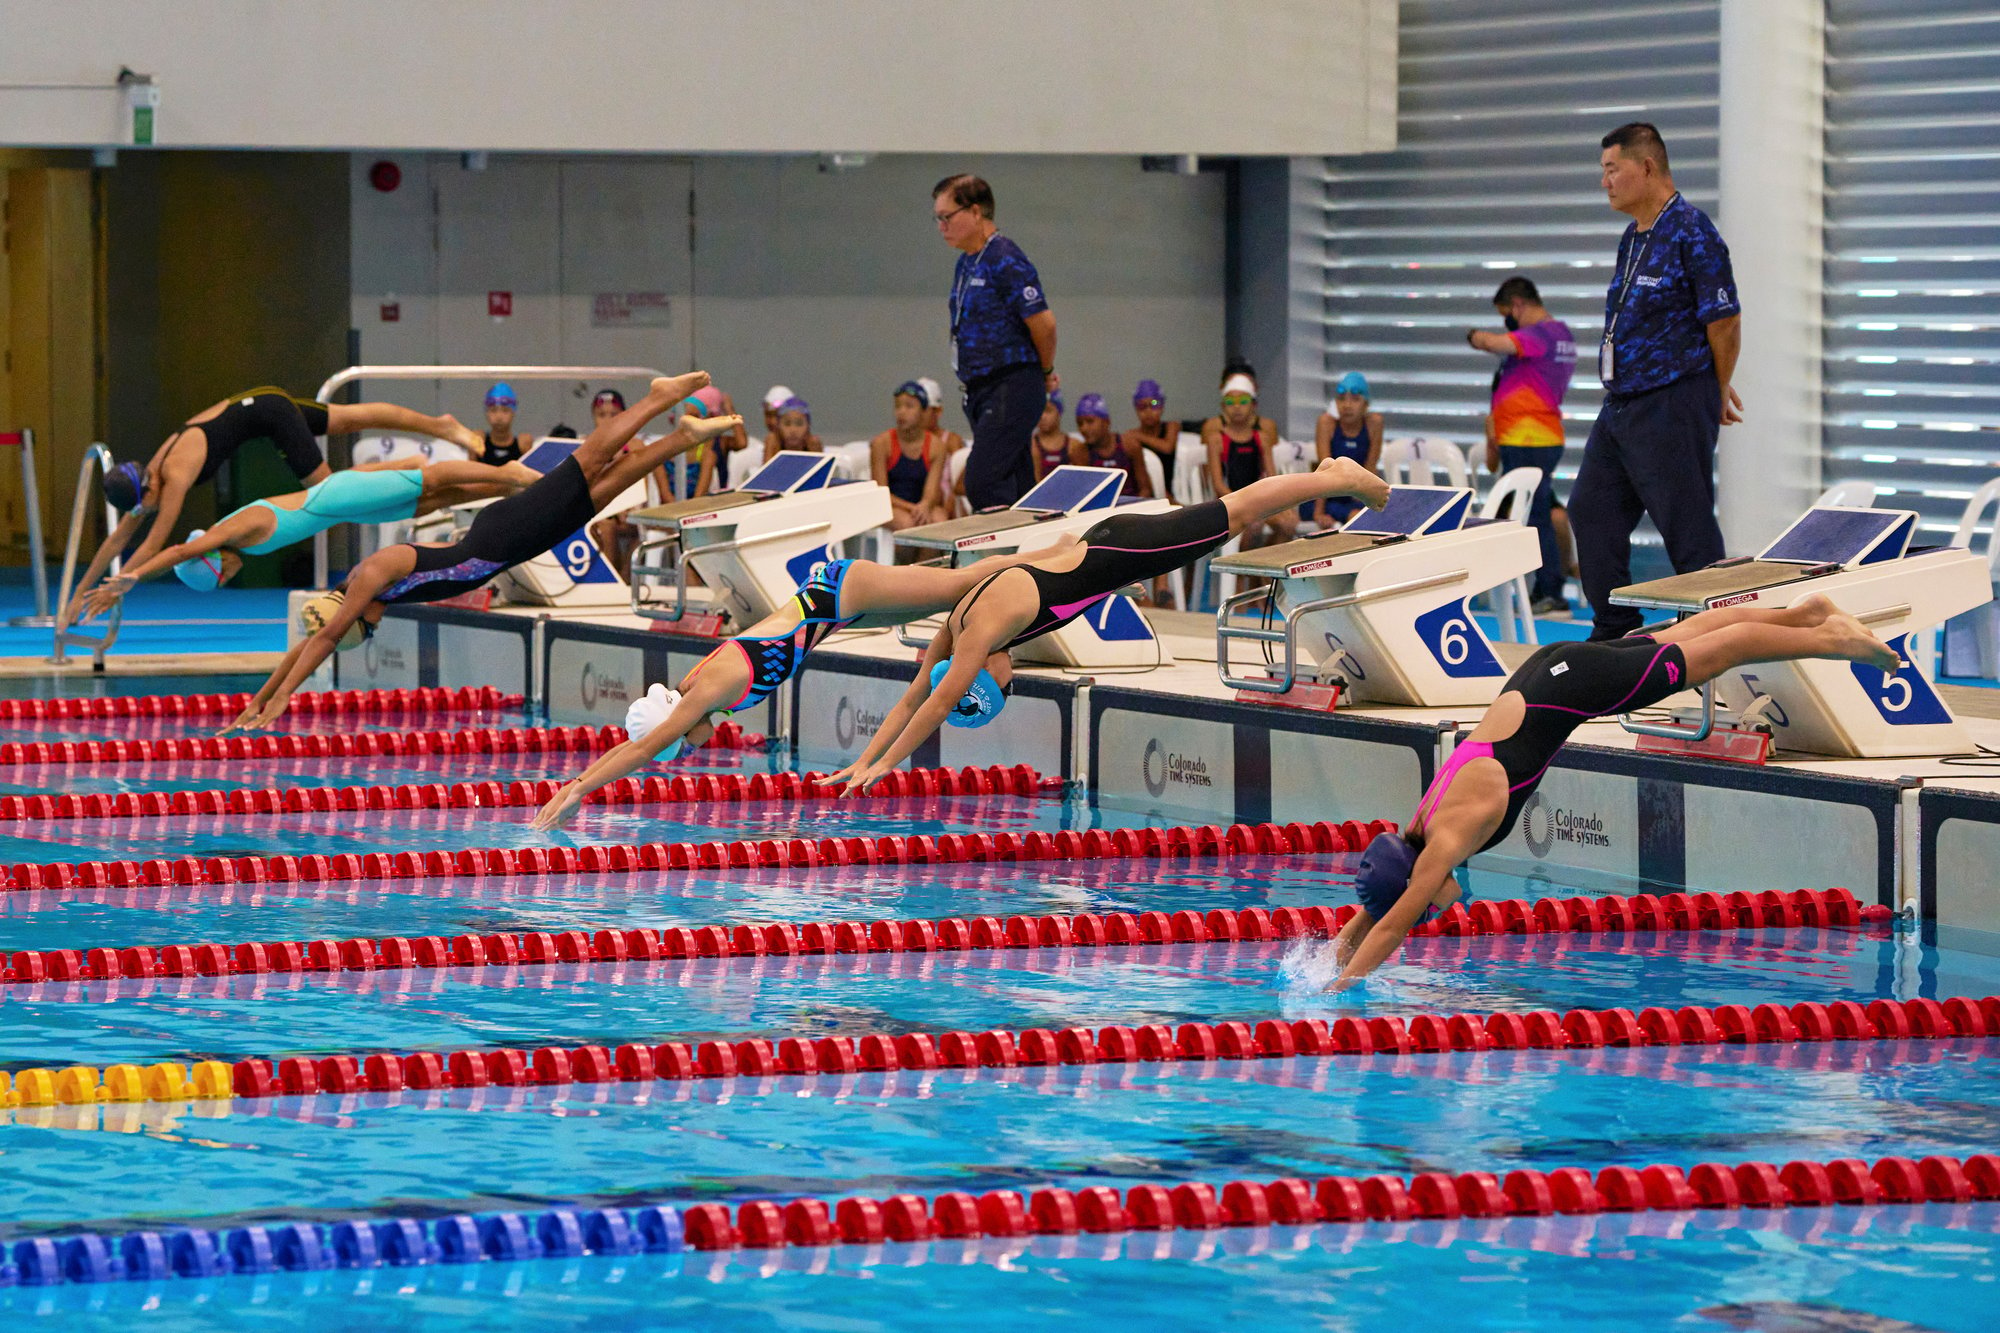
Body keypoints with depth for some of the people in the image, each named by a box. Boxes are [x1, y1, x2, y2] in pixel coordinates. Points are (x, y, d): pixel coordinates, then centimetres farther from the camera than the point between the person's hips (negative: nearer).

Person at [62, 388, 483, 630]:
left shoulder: (175, 478, -27)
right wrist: (81, 593, -1)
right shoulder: (148, 478, -4)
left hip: (266, 410, -7)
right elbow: (117, 539, 2)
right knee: (353, 418, 14)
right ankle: (442, 426, 23)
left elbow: (153, 545, -29)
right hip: (252, 407, 7)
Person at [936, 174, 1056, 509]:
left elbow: (1043, 323, -17)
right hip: (980, 390, 10)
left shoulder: (1005, 262, -15)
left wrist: (1046, 372, 0)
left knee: (983, 482, -18)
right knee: (1015, 485, 10)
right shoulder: (967, 263, 14)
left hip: (1011, 390, -9)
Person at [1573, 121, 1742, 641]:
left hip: (1672, 407, -10)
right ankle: (1614, 632, 21)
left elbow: (1724, 319, -15)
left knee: (1688, 528, -5)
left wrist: (1718, 395, -3)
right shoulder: (1633, 238, 14)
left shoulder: (1691, 232, -14)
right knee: (1592, 511, 12)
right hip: (1622, 404, 10)